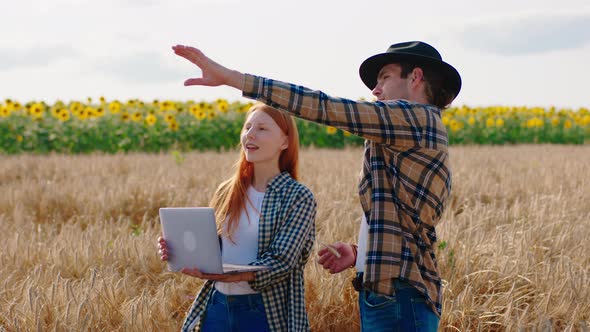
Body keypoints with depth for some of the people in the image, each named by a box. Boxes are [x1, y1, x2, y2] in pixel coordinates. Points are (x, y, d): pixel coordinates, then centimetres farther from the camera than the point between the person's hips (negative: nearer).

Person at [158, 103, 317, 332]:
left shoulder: (298, 197, -7)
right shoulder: (226, 192, 7)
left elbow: (282, 261, -17)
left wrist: (232, 275, -32)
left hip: (266, 312, -4)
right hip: (216, 306, 4)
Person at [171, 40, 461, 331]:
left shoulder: (416, 117, -7)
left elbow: (323, 107, -14)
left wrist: (229, 76, -15)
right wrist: (359, 254, 7)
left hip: (398, 299, -10)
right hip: (387, 296, 10)